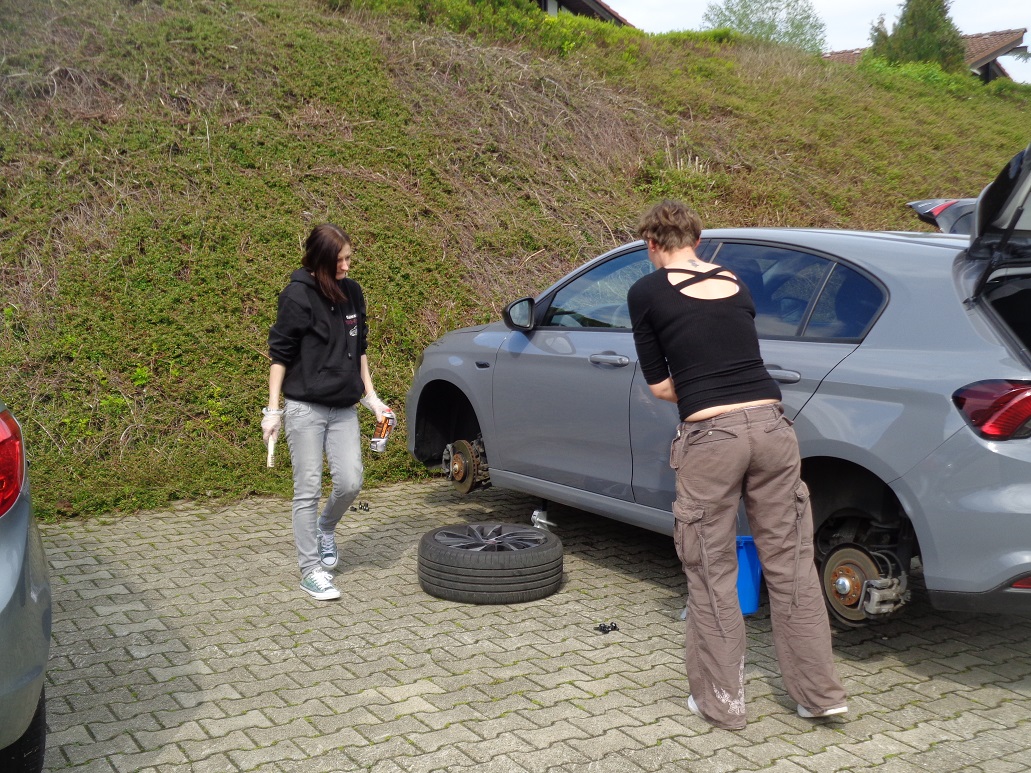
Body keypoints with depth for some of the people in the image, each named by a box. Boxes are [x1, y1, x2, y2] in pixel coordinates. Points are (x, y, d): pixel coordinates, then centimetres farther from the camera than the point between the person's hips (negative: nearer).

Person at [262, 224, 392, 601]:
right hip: (305, 409, -5)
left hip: (344, 409, 5)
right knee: (308, 490, 0)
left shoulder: (351, 292, 7)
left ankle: (325, 528, 31)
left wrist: (370, 395, 14)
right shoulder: (297, 295, -10)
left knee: (350, 482, 0)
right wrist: (273, 409, -9)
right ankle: (310, 570, 10)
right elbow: (280, 354, -6)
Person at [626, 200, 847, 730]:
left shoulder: (646, 293, 5)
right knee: (790, 563, 13)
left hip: (709, 435, -4)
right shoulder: (735, 283, 17)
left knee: (713, 573, 9)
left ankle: (721, 702, 18)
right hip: (771, 424, 4)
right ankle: (819, 694, 22)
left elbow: (659, 385, 7)